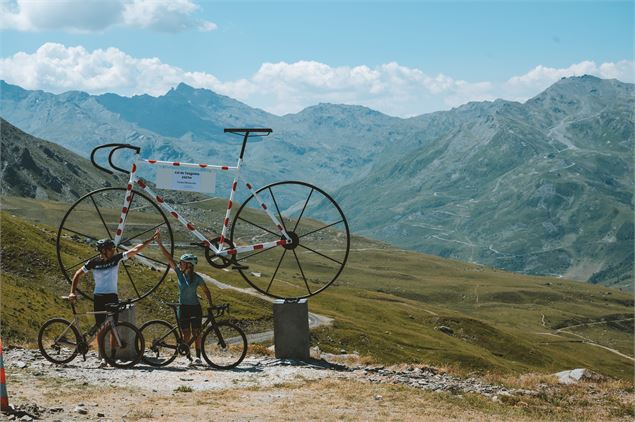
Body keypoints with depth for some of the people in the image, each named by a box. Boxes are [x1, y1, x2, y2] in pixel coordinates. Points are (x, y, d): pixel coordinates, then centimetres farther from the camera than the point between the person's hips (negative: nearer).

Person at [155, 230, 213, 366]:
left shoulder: (197, 278, -11)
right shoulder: (179, 273, -3)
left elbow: (206, 291, 1)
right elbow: (168, 258, -6)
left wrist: (211, 305, -7)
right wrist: (159, 243, -10)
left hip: (195, 308, -3)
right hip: (183, 307, 3)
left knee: (196, 333, -1)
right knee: (186, 334, 2)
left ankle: (198, 356, 5)